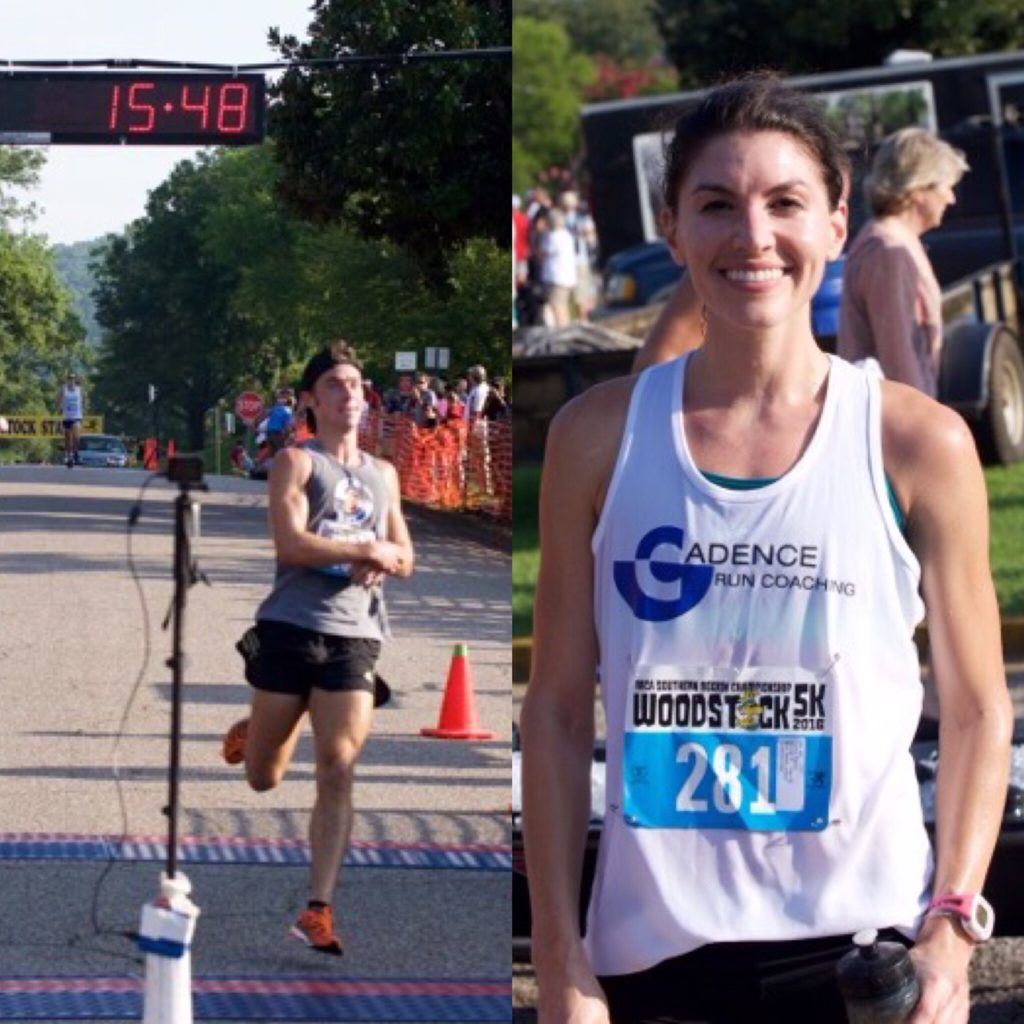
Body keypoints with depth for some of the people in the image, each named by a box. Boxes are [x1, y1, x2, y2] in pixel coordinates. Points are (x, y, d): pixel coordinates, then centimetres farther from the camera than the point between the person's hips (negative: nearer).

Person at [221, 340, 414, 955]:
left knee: (338, 770, -10)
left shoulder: (384, 475, 17)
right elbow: (291, 543, -13)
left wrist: (383, 563, -2)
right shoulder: (296, 463, 0)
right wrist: (367, 549, -9)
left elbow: (404, 558, 21)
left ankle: (319, 910, -10)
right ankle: (254, 733, 43)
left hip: (355, 634, 3)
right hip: (292, 626, -3)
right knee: (263, 778, 5)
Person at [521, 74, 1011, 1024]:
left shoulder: (919, 444, -3)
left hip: (860, 946, -1)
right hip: (651, 948, 1)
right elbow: (558, 708, 3)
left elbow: (977, 710, 2)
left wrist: (951, 932, -8)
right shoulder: (599, 436, 0)